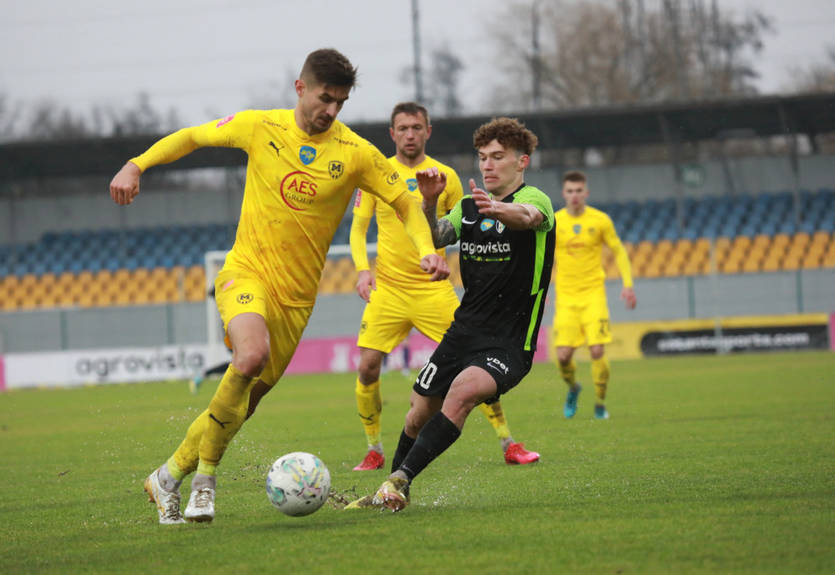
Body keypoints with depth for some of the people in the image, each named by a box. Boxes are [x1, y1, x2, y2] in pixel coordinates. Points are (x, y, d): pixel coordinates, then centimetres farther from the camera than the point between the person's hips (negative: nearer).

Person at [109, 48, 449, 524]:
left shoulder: (356, 154, -3)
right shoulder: (259, 127, -2)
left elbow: (406, 204, 3)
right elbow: (193, 136, 12)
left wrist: (427, 249, -14)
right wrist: (135, 166, 1)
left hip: (297, 294, 2)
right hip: (246, 271, -2)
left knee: (245, 401, 3)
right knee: (253, 355, -32)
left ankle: (169, 478, 25)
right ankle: (206, 473, -14)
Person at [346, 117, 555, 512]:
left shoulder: (535, 200, -9)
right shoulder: (470, 207, 12)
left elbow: (526, 217, -34)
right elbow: (433, 239, -3)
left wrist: (497, 210, -57)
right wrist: (429, 203, -24)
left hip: (510, 342, -7)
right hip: (464, 331, 7)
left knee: (463, 390, -31)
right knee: (420, 412, 7)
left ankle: (400, 480, -32)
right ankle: (391, 495, 28)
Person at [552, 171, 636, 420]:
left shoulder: (600, 220, -2)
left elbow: (619, 251, 8)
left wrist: (628, 284, -2)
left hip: (593, 294, -1)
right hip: (565, 297, 1)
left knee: (597, 351, -13)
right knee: (563, 355, -9)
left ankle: (600, 404, 7)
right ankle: (572, 388, 25)